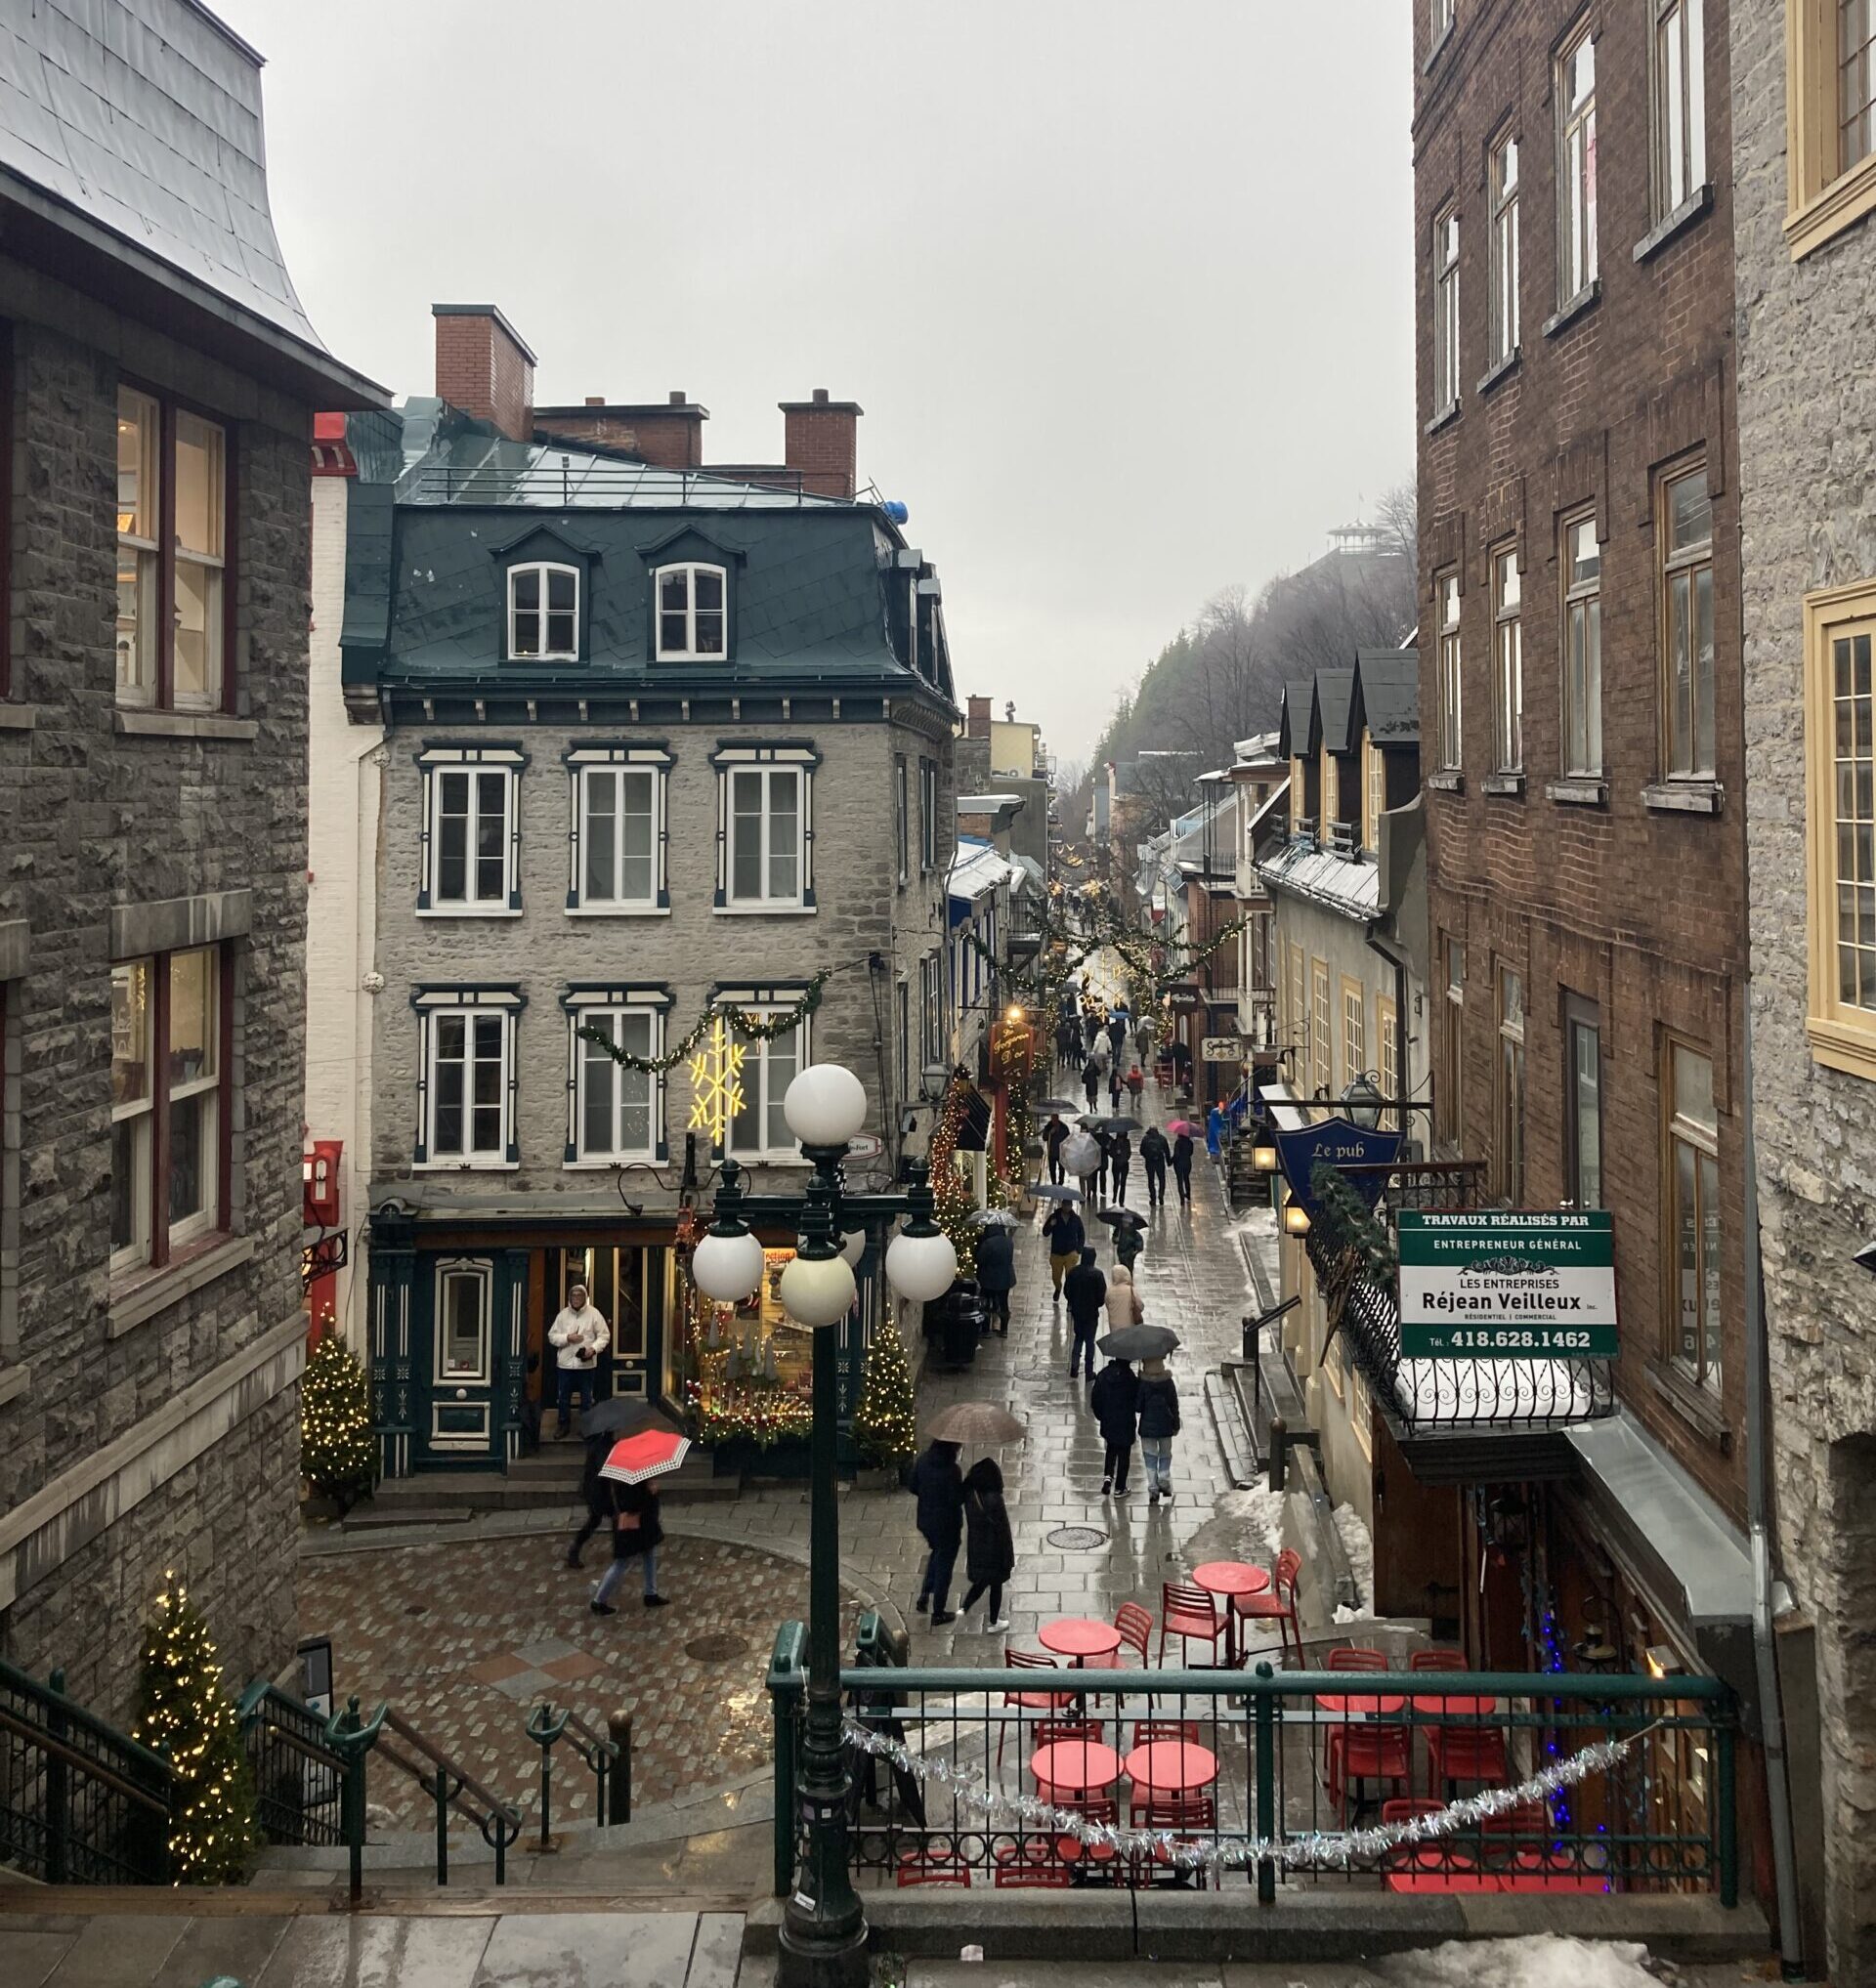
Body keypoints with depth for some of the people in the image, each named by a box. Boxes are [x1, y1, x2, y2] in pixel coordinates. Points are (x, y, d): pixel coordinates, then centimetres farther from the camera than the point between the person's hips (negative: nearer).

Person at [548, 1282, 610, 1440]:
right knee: (564, 1397, 9)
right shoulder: (562, 1314, 2)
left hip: (587, 1364, -2)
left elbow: (604, 1336, -2)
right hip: (565, 1363, 2)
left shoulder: (594, 1313, -4)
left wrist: (594, 1348, -19)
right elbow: (552, 1336, 2)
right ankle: (564, 1426, 22)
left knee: (586, 1398, 8)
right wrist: (567, 1338, -15)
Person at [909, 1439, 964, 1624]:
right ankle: (938, 1613, 21)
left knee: (936, 1553, 32)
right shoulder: (952, 1470, -27)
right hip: (947, 1525, -6)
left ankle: (924, 1596, 26)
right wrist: (965, 1487, -7)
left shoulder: (922, 1461, -7)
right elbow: (957, 1499, -24)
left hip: (926, 1521, 6)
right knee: (944, 1566, 11)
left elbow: (912, 1488, 2)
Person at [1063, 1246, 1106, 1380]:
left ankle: (1074, 1366, 10)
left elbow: (1066, 1291, 1)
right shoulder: (1097, 1274, -18)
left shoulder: (1073, 1272, -7)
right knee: (1090, 1341, 9)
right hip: (1091, 1313, -3)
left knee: (1078, 1337, 21)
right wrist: (1097, 1304, 6)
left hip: (1076, 1312, 3)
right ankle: (1089, 1372, 14)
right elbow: (1102, 1295, -14)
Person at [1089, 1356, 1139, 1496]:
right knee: (1124, 1455, 12)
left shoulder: (1104, 1374, -9)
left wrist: (1101, 1416, 14)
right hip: (1125, 1425, -3)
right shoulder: (1131, 1379, -22)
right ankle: (1119, 1488, 20)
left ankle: (1108, 1475, 7)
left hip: (1107, 1423, 3)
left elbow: (1095, 1399, -2)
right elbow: (1138, 1405, -15)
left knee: (1111, 1449, 27)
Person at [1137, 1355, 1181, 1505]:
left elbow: (1138, 1406, -12)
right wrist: (1176, 1425, 9)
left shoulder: (1142, 1383, -13)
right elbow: (1174, 1405, -1)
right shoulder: (1169, 1382, -7)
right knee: (1165, 1455, 21)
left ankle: (1153, 1490, 5)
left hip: (1147, 1426, -1)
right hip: (1165, 1426, 1)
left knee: (1150, 1457, 7)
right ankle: (1164, 1481, 13)